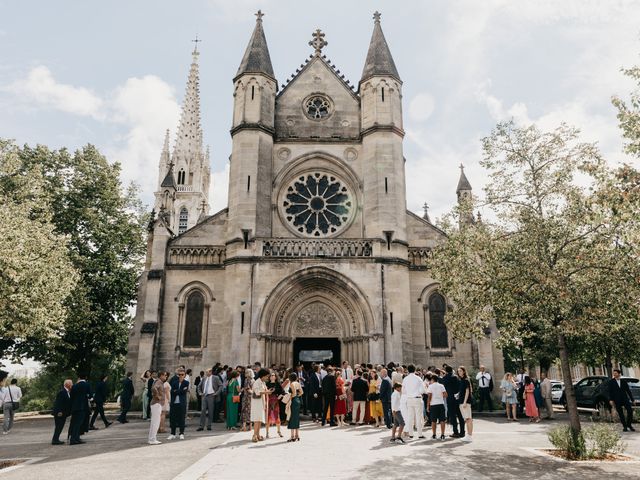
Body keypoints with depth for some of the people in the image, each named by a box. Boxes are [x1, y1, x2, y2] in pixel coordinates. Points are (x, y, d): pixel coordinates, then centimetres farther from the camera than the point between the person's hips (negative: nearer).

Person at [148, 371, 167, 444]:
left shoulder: (161, 382, 18)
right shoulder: (158, 382, -13)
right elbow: (154, 388, -35)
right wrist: (157, 396, -22)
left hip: (159, 404, 10)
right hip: (156, 404, -10)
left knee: (154, 423, 13)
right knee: (155, 422, -8)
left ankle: (152, 439, 19)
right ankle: (152, 440, -6)